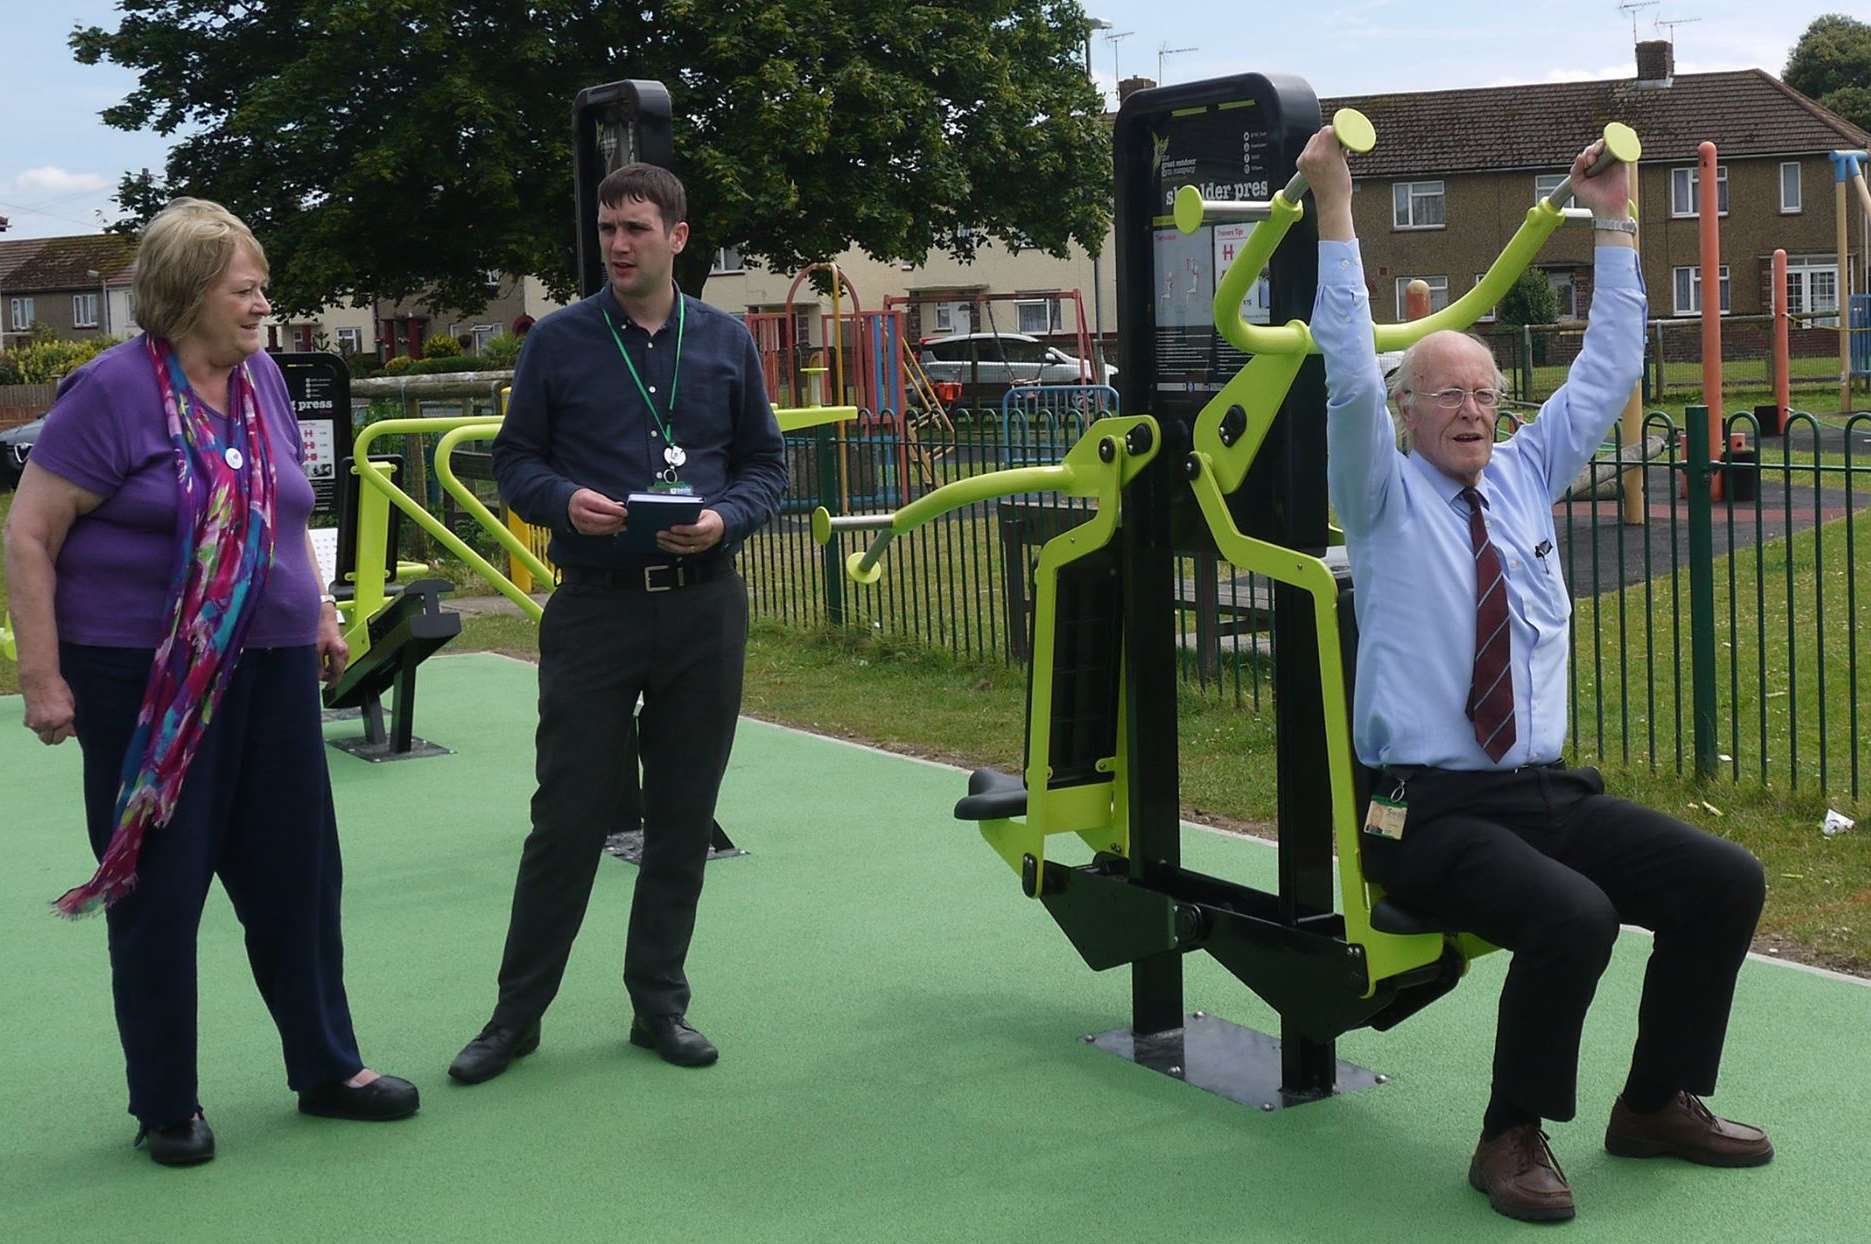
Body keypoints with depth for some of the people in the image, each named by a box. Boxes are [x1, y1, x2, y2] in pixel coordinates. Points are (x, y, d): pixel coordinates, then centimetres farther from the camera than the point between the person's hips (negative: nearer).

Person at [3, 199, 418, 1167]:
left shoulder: (260, 379, 6)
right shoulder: (113, 390, -12)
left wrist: (321, 614, 16)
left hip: (271, 671, 6)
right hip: (149, 683, -6)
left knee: (297, 871, 12)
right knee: (158, 889, 6)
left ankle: (326, 1068, 28)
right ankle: (166, 1105, 21)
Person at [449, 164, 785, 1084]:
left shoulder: (726, 342, 7)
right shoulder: (558, 342, 2)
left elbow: (766, 462, 10)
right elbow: (516, 460, 5)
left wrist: (725, 519, -10)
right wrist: (564, 501, -16)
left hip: (704, 608, 2)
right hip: (593, 607, -2)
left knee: (683, 817, 9)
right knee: (569, 815, -1)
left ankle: (659, 1002, 22)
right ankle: (517, 1011, 13)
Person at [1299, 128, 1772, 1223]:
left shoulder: (1528, 476, 12)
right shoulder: (1384, 495, -2)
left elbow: (1608, 372, 13)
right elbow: (1349, 374, -15)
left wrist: (1615, 226, 10)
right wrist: (1336, 210, -19)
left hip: (1549, 793, 6)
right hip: (1428, 811, -6)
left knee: (1726, 881, -10)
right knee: (1572, 916, -31)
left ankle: (1658, 1102, 9)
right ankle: (1514, 1135, -9)